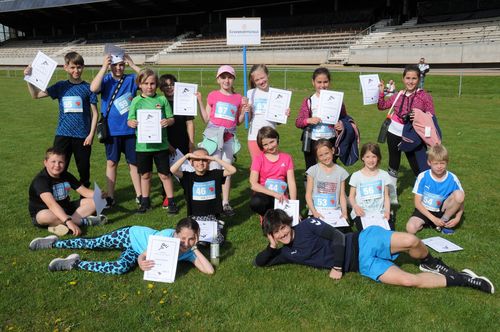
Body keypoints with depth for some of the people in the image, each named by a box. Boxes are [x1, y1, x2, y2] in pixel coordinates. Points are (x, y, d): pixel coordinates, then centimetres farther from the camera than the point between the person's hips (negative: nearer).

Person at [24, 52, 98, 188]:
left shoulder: (87, 88, -1)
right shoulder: (60, 86, 6)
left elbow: (94, 113, 0)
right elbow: (36, 95, 8)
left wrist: (91, 134, -6)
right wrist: (29, 78, -6)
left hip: (82, 136, -2)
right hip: (62, 135, 2)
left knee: (84, 169, 9)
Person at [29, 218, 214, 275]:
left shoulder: (189, 252, -21)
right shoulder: (166, 236, -36)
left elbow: (209, 270, -28)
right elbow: (142, 256, -31)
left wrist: (195, 250, -33)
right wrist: (141, 262, -54)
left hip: (136, 249, 4)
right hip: (132, 236, -4)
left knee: (121, 268, -9)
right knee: (92, 244, -4)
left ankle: (75, 264, 10)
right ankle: (54, 243, 21)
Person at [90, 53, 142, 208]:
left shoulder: (131, 79, 2)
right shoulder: (106, 79, -2)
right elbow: (93, 88, -22)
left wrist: (133, 65, -14)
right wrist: (104, 67, -21)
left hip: (130, 129, 1)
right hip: (111, 130, -1)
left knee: (133, 162, 9)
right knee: (111, 162, 7)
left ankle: (139, 195, 20)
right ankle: (110, 197, 18)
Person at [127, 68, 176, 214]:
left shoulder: (162, 99, 1)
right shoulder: (137, 101, 1)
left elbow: (171, 119, 2)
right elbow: (130, 120, 0)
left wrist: (167, 122, -20)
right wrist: (131, 123, -23)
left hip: (160, 144, -1)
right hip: (143, 145, 1)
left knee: (164, 174, 6)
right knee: (145, 175, 13)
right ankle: (145, 202, 29)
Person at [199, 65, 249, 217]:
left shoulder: (238, 98, 7)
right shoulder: (213, 95, 3)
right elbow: (206, 119, 4)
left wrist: (244, 111, -3)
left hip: (229, 137, 2)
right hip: (214, 135, -2)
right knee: (214, 170, -3)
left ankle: (225, 203, 14)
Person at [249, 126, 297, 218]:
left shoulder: (287, 158, 6)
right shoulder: (258, 159, -1)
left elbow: (291, 182, 0)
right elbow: (253, 184, -13)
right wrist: (275, 194, -22)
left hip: (281, 198, 2)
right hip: (264, 195, -2)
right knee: (255, 202, -38)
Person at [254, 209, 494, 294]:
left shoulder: (307, 225, -7)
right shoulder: (287, 253, 6)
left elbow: (337, 236, -13)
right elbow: (259, 263, 6)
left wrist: (337, 266, -14)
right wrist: (271, 246, -13)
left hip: (363, 242, -2)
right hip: (362, 266, 2)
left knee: (411, 241, -26)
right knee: (409, 281, -16)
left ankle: (430, 263, 9)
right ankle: (458, 279, 5)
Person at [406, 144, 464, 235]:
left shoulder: (452, 179, -12)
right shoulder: (422, 177, -15)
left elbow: (461, 200, -3)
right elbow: (418, 203, -13)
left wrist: (457, 218, -20)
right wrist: (433, 219, -21)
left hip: (442, 210, 1)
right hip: (425, 210, -1)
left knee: (459, 194, -25)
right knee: (411, 228, -29)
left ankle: (444, 221, -6)